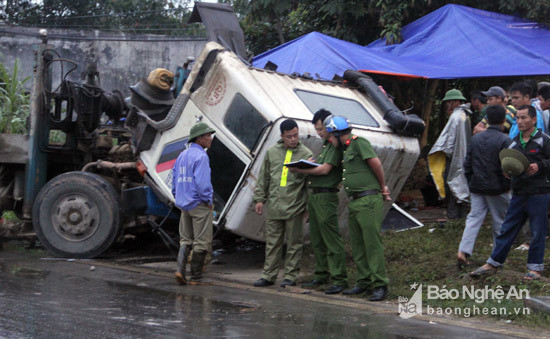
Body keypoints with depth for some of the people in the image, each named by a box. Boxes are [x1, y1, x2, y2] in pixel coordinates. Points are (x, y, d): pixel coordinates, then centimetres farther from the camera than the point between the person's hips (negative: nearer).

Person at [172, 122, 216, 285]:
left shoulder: (182, 156, 11)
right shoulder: (201, 156, -15)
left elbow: (174, 179, 16)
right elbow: (202, 182, -23)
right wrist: (209, 201, -12)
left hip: (184, 204, 8)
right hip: (199, 204, -8)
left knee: (186, 240, 15)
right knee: (201, 241, 2)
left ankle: (180, 269, -1)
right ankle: (196, 276, 7)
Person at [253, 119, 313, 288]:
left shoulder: (306, 154, 1)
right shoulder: (271, 152, 10)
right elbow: (263, 177, 16)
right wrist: (259, 198, 10)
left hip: (295, 207, -3)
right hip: (274, 206, 3)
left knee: (294, 243, 2)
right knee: (272, 242, 8)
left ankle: (290, 276, 10)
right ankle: (269, 275, 15)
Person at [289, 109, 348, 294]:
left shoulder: (336, 146, -10)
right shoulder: (325, 145, 21)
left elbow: (325, 169, -18)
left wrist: (299, 170, -10)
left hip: (326, 196, -10)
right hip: (314, 195, 10)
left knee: (332, 240, -9)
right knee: (317, 240, 14)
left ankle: (339, 279, -8)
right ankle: (321, 274, 22)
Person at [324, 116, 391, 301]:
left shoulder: (359, 143, -8)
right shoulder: (346, 149, 21)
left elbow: (376, 164, -12)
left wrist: (382, 188, -3)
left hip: (368, 201, -10)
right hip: (354, 202, 10)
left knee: (372, 243, -9)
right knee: (357, 245, 11)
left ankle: (380, 285, -8)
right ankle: (364, 282, 18)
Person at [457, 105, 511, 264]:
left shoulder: (476, 138, 5)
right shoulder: (505, 141, -13)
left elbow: (467, 163, 9)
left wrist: (470, 182, 19)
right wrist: (507, 186, 0)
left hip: (477, 187, 5)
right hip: (497, 189, -4)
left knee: (474, 217, 7)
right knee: (500, 221, 9)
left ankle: (463, 251, -7)